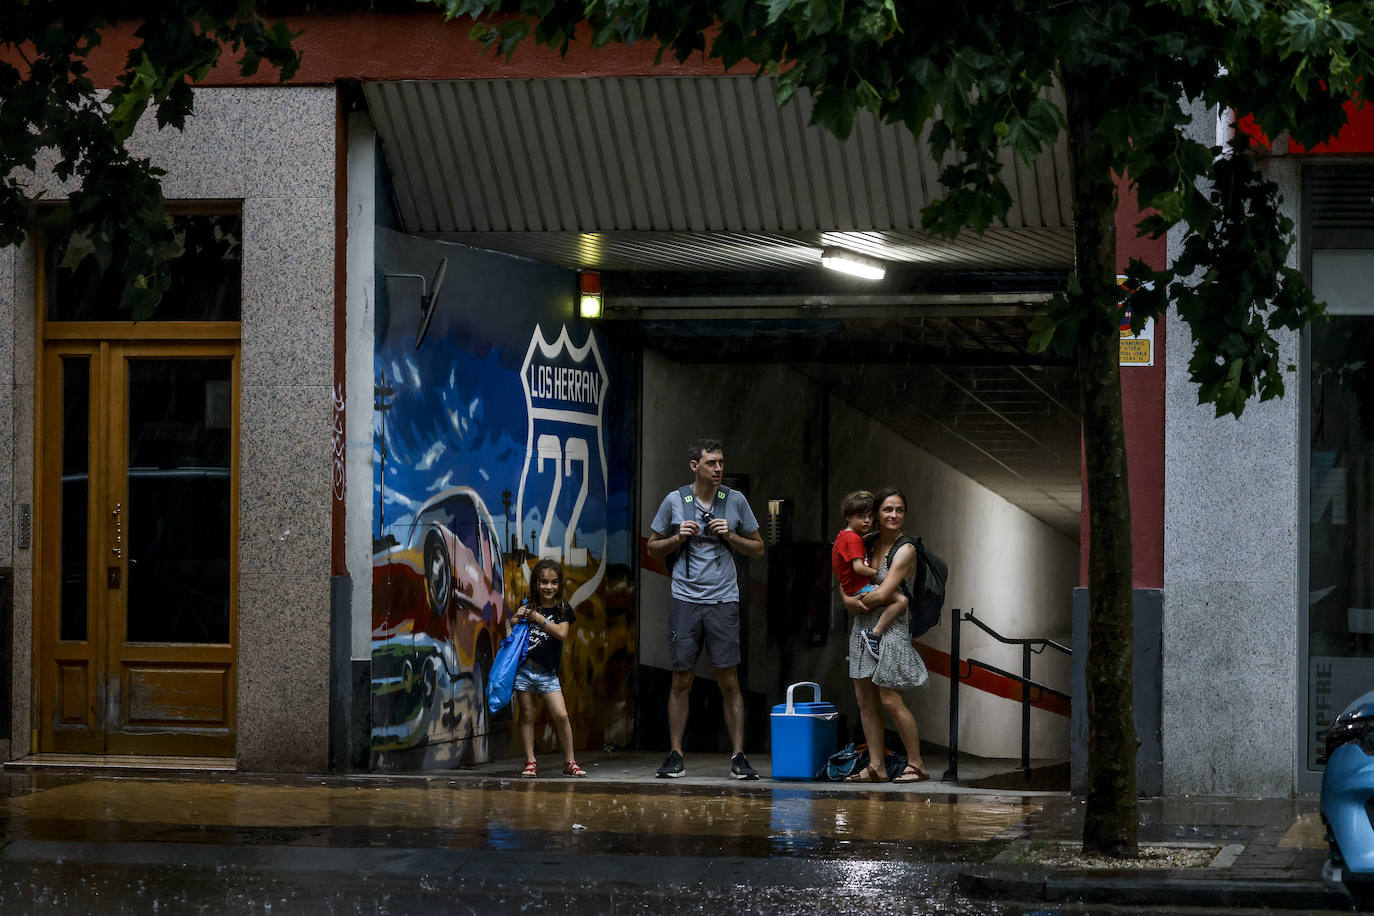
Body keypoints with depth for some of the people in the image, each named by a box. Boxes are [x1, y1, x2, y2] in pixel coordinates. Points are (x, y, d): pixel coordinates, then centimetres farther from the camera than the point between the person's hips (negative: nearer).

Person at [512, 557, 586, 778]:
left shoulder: (563, 609, 3)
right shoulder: (527, 605, 6)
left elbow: (562, 633, -11)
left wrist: (538, 618, -12)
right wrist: (516, 619, -9)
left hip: (548, 673, -1)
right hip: (523, 667, 1)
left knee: (561, 715, -8)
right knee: (527, 714, 4)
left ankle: (570, 762, 3)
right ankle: (530, 762, 12)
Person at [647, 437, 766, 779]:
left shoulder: (735, 501, 6)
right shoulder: (674, 501, 4)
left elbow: (758, 549, 12)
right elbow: (653, 547, 13)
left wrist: (730, 536, -5)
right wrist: (678, 538, -6)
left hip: (723, 601, 0)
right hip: (685, 600, 0)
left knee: (729, 681, -3)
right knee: (681, 680, 2)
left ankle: (738, 756, 1)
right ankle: (676, 756, 9)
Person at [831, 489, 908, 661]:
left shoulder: (843, 536, 16)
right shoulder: (854, 539, -16)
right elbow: (858, 567, -24)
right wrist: (876, 572, -10)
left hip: (851, 588, 11)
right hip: (860, 589, -11)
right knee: (901, 600, -27)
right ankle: (874, 634, -29)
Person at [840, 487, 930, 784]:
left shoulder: (905, 550, -10)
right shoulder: (868, 544, 10)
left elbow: (883, 594, -16)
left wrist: (856, 601, -1)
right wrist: (850, 600, -5)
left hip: (890, 628, -7)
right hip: (863, 627, 7)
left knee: (890, 700, -8)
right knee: (865, 700, 6)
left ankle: (916, 764, 2)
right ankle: (876, 767, 11)